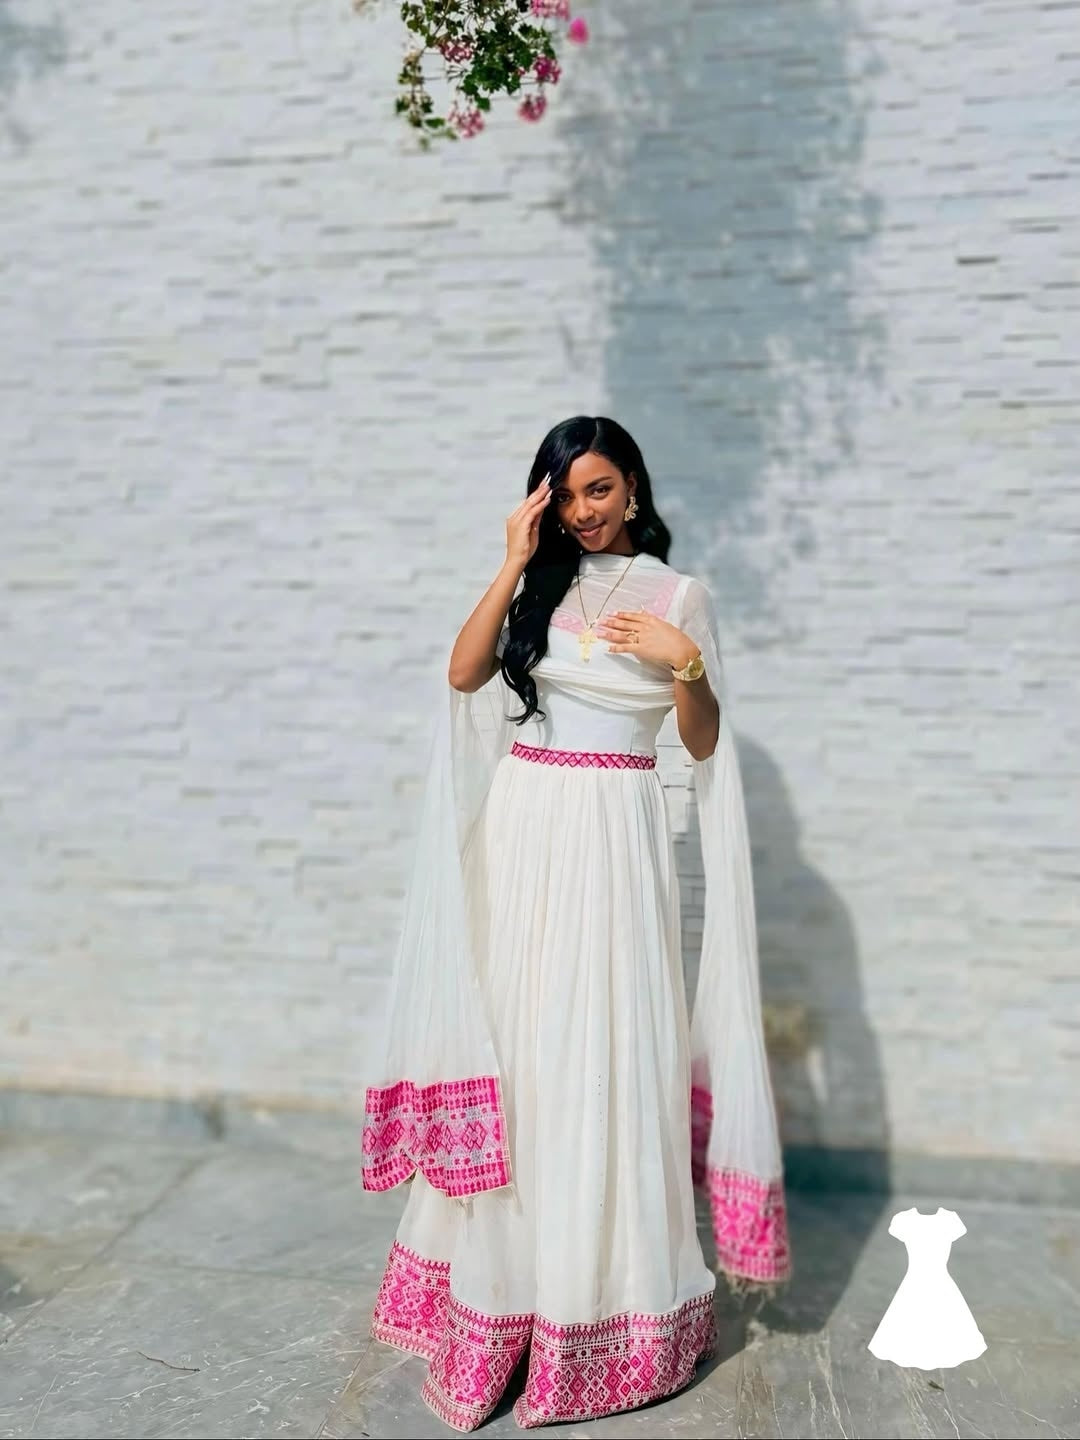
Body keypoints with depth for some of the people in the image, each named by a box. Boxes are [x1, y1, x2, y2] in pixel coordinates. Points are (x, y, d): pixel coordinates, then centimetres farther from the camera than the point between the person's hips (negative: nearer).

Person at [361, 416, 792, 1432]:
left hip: (617, 835, -2)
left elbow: (704, 743, 3)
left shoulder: (678, 594, 5)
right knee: (517, 1039, 6)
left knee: (607, 1051, 0)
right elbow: (463, 674, -3)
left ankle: (607, 1292, 18)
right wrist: (513, 566, -7)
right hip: (525, 826, 2)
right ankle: (504, 1283, 23)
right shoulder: (539, 583, 11)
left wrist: (687, 664, -14)